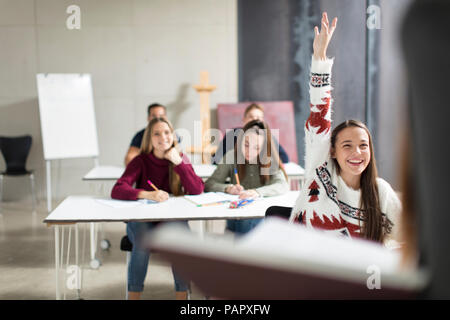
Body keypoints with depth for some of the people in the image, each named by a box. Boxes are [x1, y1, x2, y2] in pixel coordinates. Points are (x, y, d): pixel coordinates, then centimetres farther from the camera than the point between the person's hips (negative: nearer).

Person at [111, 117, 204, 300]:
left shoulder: (181, 160, 3)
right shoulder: (141, 161, -5)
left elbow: (197, 190, -9)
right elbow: (117, 190, -18)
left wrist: (178, 162, -16)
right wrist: (147, 194, -34)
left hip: (173, 220, 1)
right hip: (142, 221, -1)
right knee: (143, 241, -33)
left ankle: (182, 294, -18)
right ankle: (134, 294, -20)